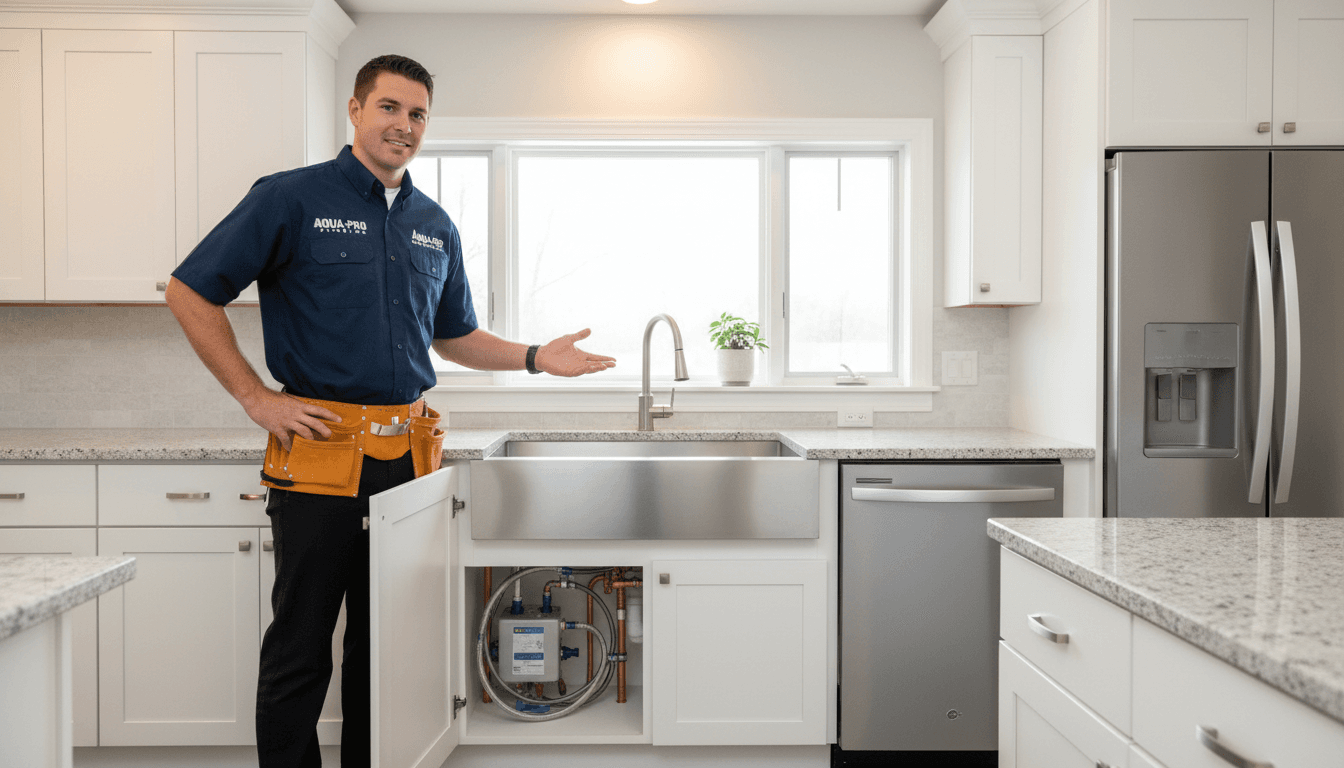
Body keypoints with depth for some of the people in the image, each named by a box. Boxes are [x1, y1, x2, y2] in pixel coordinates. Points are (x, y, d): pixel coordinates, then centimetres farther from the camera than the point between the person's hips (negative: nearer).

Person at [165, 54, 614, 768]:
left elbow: (455, 335, 22)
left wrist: (536, 357, 8)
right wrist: (255, 397, -8)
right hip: (320, 451, -5)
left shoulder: (435, 225, 14)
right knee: (301, 647, 4)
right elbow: (190, 291, -2)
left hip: (412, 452, 5)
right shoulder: (293, 198, -2)